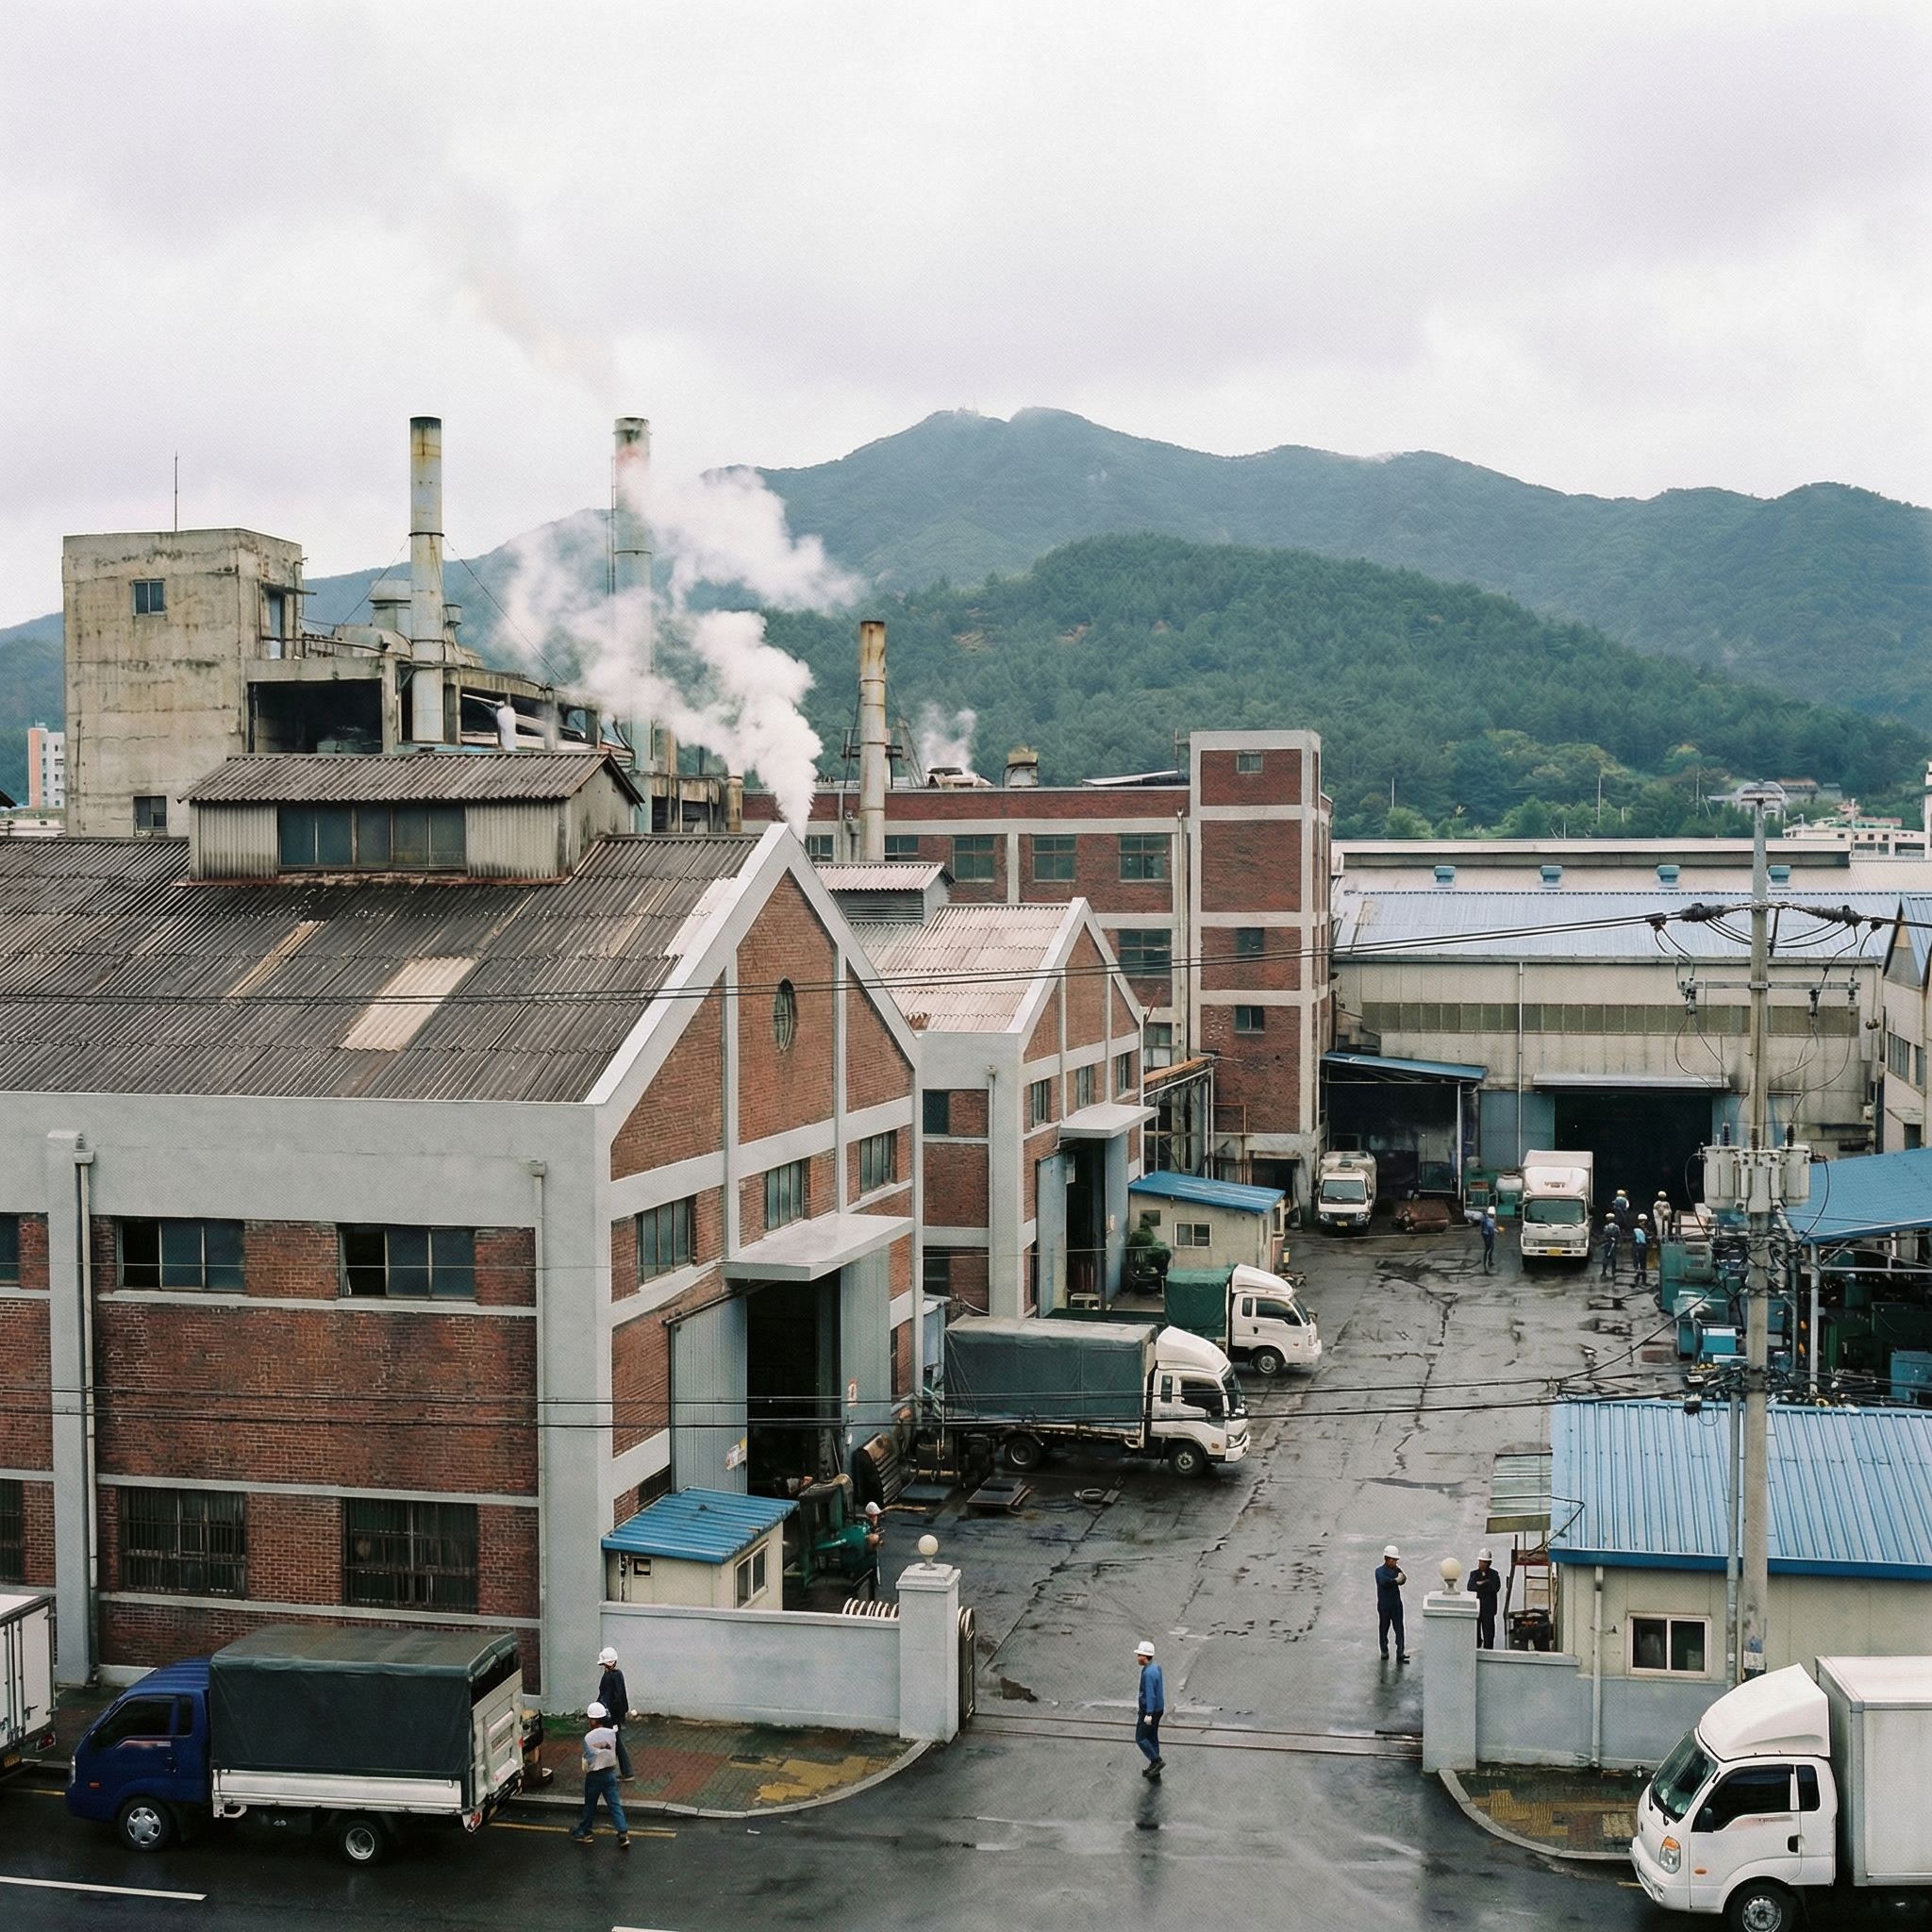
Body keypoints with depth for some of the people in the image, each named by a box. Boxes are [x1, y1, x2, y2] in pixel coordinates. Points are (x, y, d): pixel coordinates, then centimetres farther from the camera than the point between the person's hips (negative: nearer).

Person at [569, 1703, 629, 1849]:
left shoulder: (588, 1737, -18)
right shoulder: (611, 1734, -8)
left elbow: (587, 1760, -11)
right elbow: (613, 1753, 2)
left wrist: (586, 1772, 6)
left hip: (594, 1775, -3)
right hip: (610, 1773, 3)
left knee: (590, 1805, 16)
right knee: (614, 1804, 5)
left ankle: (585, 1832, 30)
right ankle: (623, 1834, -3)